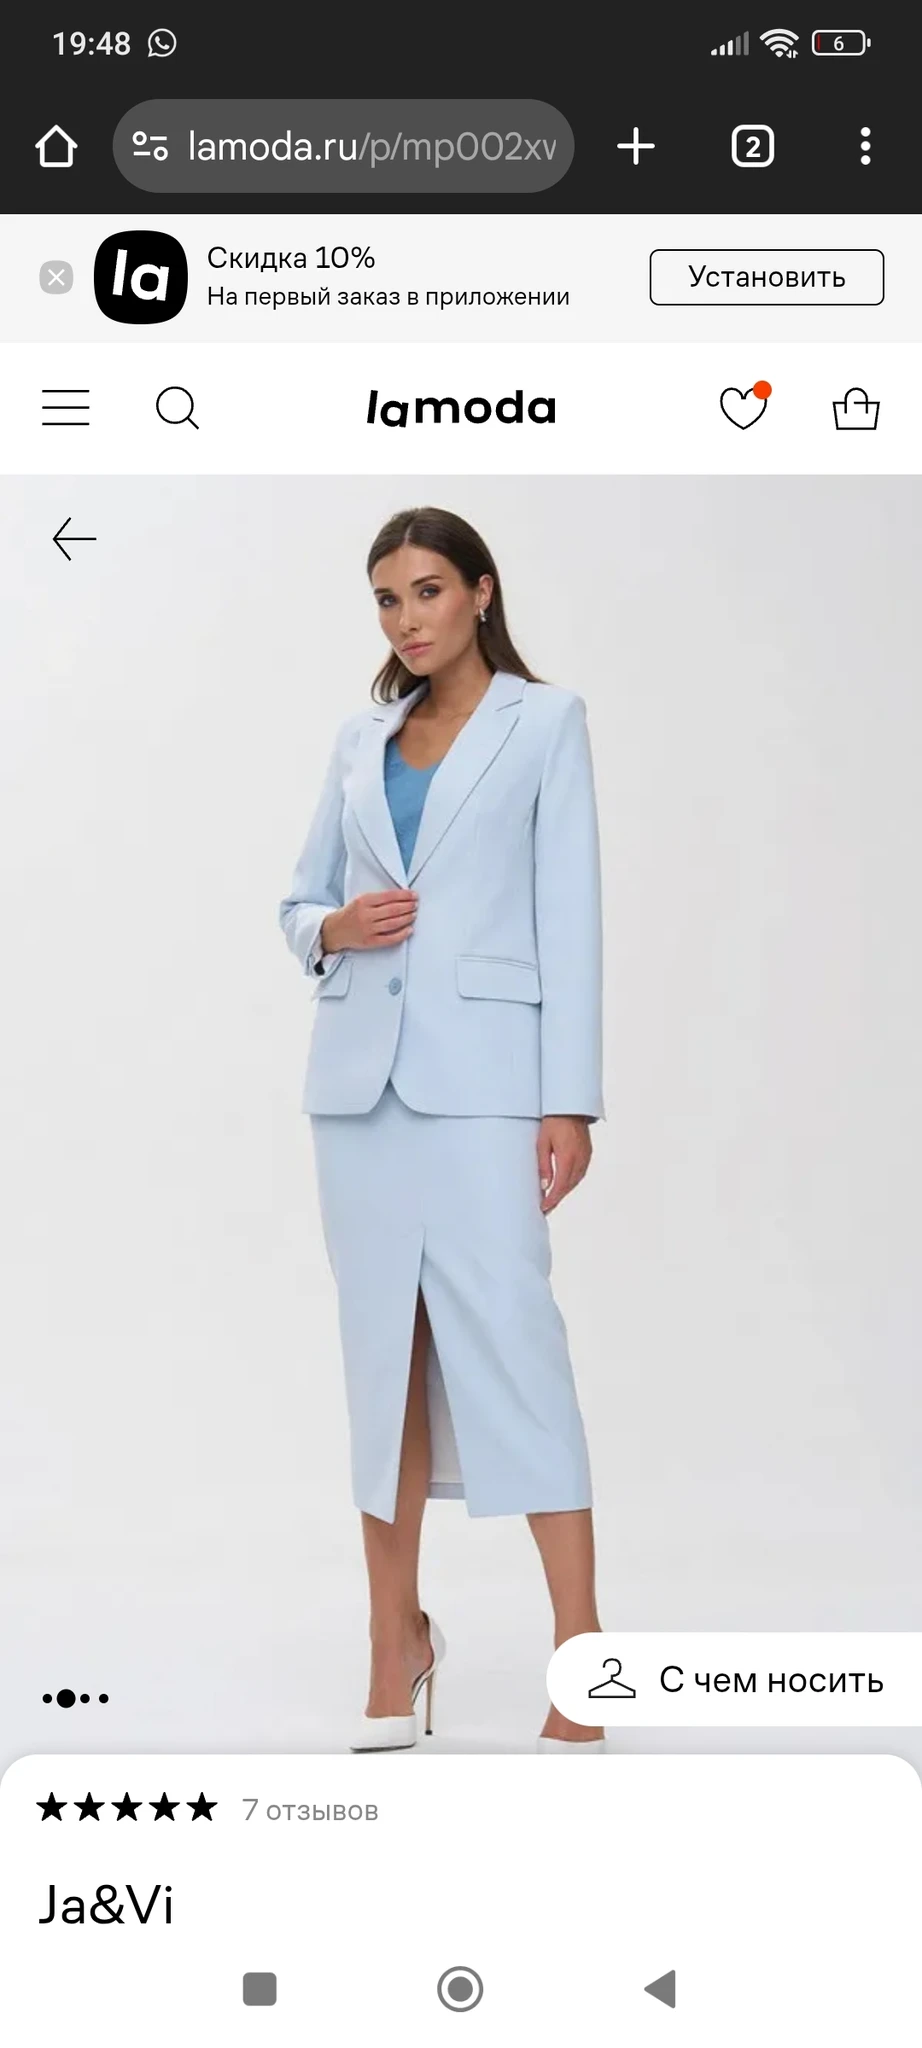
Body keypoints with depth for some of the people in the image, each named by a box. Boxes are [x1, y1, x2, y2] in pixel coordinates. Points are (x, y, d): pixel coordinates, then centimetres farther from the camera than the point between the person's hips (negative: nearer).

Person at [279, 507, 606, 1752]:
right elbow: (300, 903, 19)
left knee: (510, 1334, -10)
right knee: (383, 1346, 8)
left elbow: (569, 914, -4)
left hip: (484, 1074, -4)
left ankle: (580, 1653, -4)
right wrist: (336, 928, -6)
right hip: (360, 1074, 5)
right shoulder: (362, 741, 15)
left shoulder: (544, 720, 3)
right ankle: (397, 1636, 19)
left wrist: (570, 1102, -10)